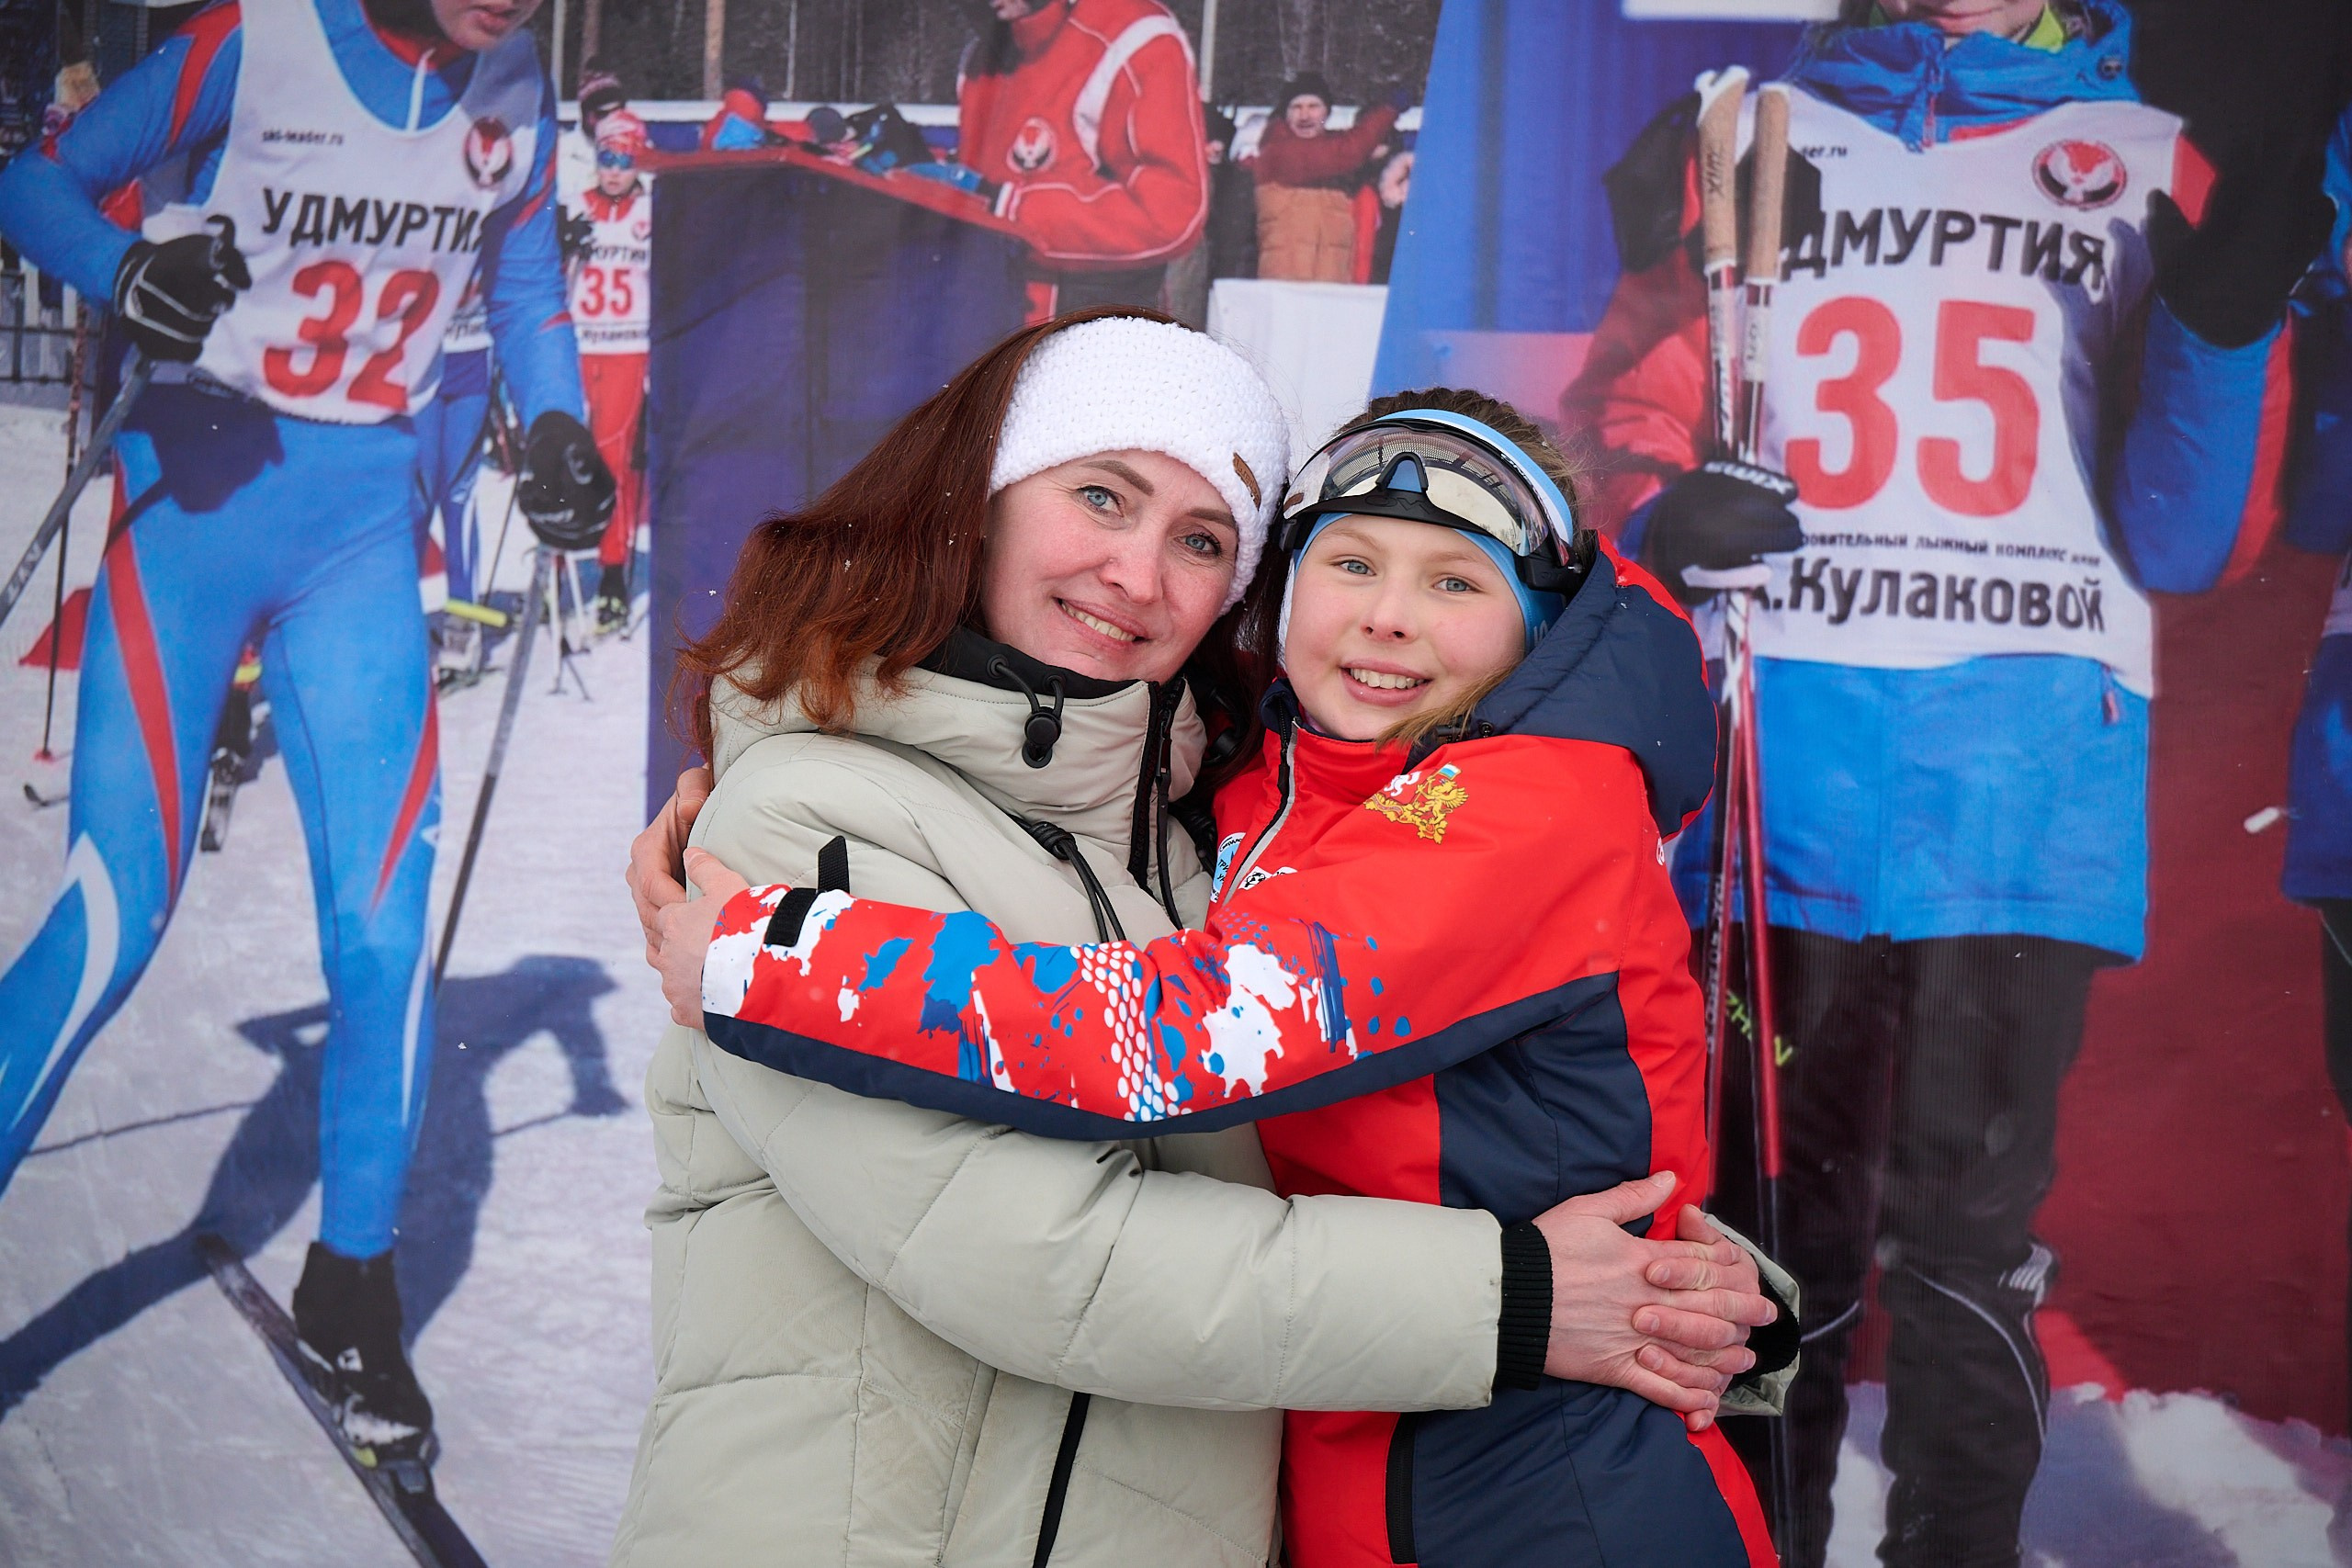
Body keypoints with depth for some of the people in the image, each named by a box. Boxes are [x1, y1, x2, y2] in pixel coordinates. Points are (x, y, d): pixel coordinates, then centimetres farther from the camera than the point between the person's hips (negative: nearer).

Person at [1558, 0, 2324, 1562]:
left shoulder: (2157, 170, 13)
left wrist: (2224, 327, -10)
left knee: (1967, 1206, -3)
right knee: (1776, 1174, 7)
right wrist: (1658, 512, -10)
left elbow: (2181, 539, 7)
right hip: (1785, 736, 1)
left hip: (2032, 749, 0)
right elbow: (1635, 407, 12)